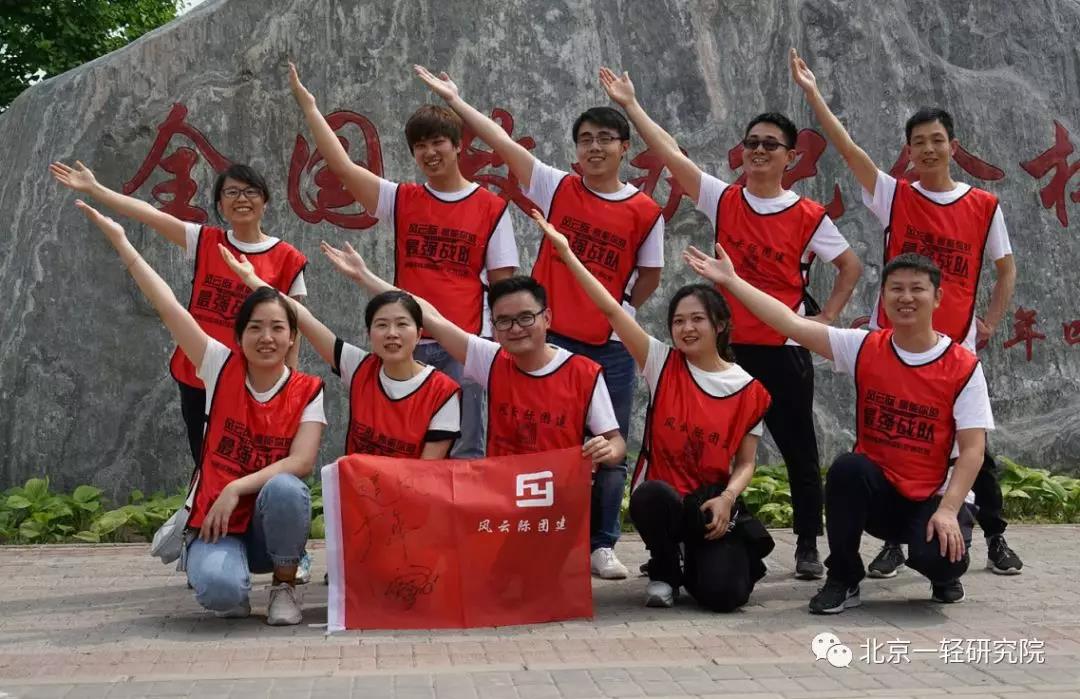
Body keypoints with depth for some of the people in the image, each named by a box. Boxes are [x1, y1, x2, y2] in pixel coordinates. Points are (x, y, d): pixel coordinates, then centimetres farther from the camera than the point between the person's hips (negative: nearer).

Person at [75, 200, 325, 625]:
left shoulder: (308, 390, -4)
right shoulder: (222, 369, -2)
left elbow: (301, 462, -15)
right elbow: (167, 306, -6)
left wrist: (236, 488, -24)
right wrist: (120, 240, -9)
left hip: (274, 524, 0)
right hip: (215, 519, 0)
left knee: (284, 488, -35)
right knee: (218, 589, -32)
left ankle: (284, 588, -7)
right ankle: (235, 585, 9)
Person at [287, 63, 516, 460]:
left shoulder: (491, 208, 3)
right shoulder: (401, 201, 8)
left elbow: (502, 283, 3)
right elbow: (341, 165, 1)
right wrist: (309, 107, 1)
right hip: (407, 344, 2)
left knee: (464, 451, 1)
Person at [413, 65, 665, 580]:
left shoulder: (645, 211, 0)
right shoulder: (558, 189, 0)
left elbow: (649, 275, 12)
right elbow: (503, 142, -2)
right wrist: (453, 99, -3)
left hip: (610, 347, 1)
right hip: (551, 339, 0)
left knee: (610, 452, 7)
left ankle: (602, 545, 20)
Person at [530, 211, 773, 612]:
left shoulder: (748, 389, 0)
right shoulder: (662, 364, -1)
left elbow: (745, 463, 4)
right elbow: (611, 309, -9)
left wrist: (727, 497, -17)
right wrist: (566, 252, -14)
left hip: (713, 504, 0)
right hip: (661, 496, 0)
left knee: (722, 594, -23)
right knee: (650, 495, -38)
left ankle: (713, 557, 18)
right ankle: (664, 571, -4)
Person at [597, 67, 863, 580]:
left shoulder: (809, 217, -2)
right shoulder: (722, 201, 2)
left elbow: (850, 266, 6)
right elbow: (671, 155, -3)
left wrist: (828, 316, -3)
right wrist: (631, 105, -7)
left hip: (785, 349, -2)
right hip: (728, 344, 2)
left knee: (799, 451, 5)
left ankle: (808, 547, 17)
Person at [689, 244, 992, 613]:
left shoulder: (964, 366, -8)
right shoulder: (865, 348, -3)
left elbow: (972, 450, -10)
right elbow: (793, 324, -8)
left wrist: (948, 510, -23)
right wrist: (730, 280, -12)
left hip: (932, 499, -2)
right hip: (874, 493, 2)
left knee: (938, 556, -31)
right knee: (847, 467, -32)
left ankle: (945, 576, 11)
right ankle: (842, 580, -11)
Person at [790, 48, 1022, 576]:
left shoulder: (984, 206, 3)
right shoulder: (894, 196, 1)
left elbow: (1005, 268, 13)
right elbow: (847, 148, -7)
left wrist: (990, 323, 3)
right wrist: (812, 93, -14)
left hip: (957, 346, 0)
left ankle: (996, 539, 20)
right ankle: (894, 543, 14)